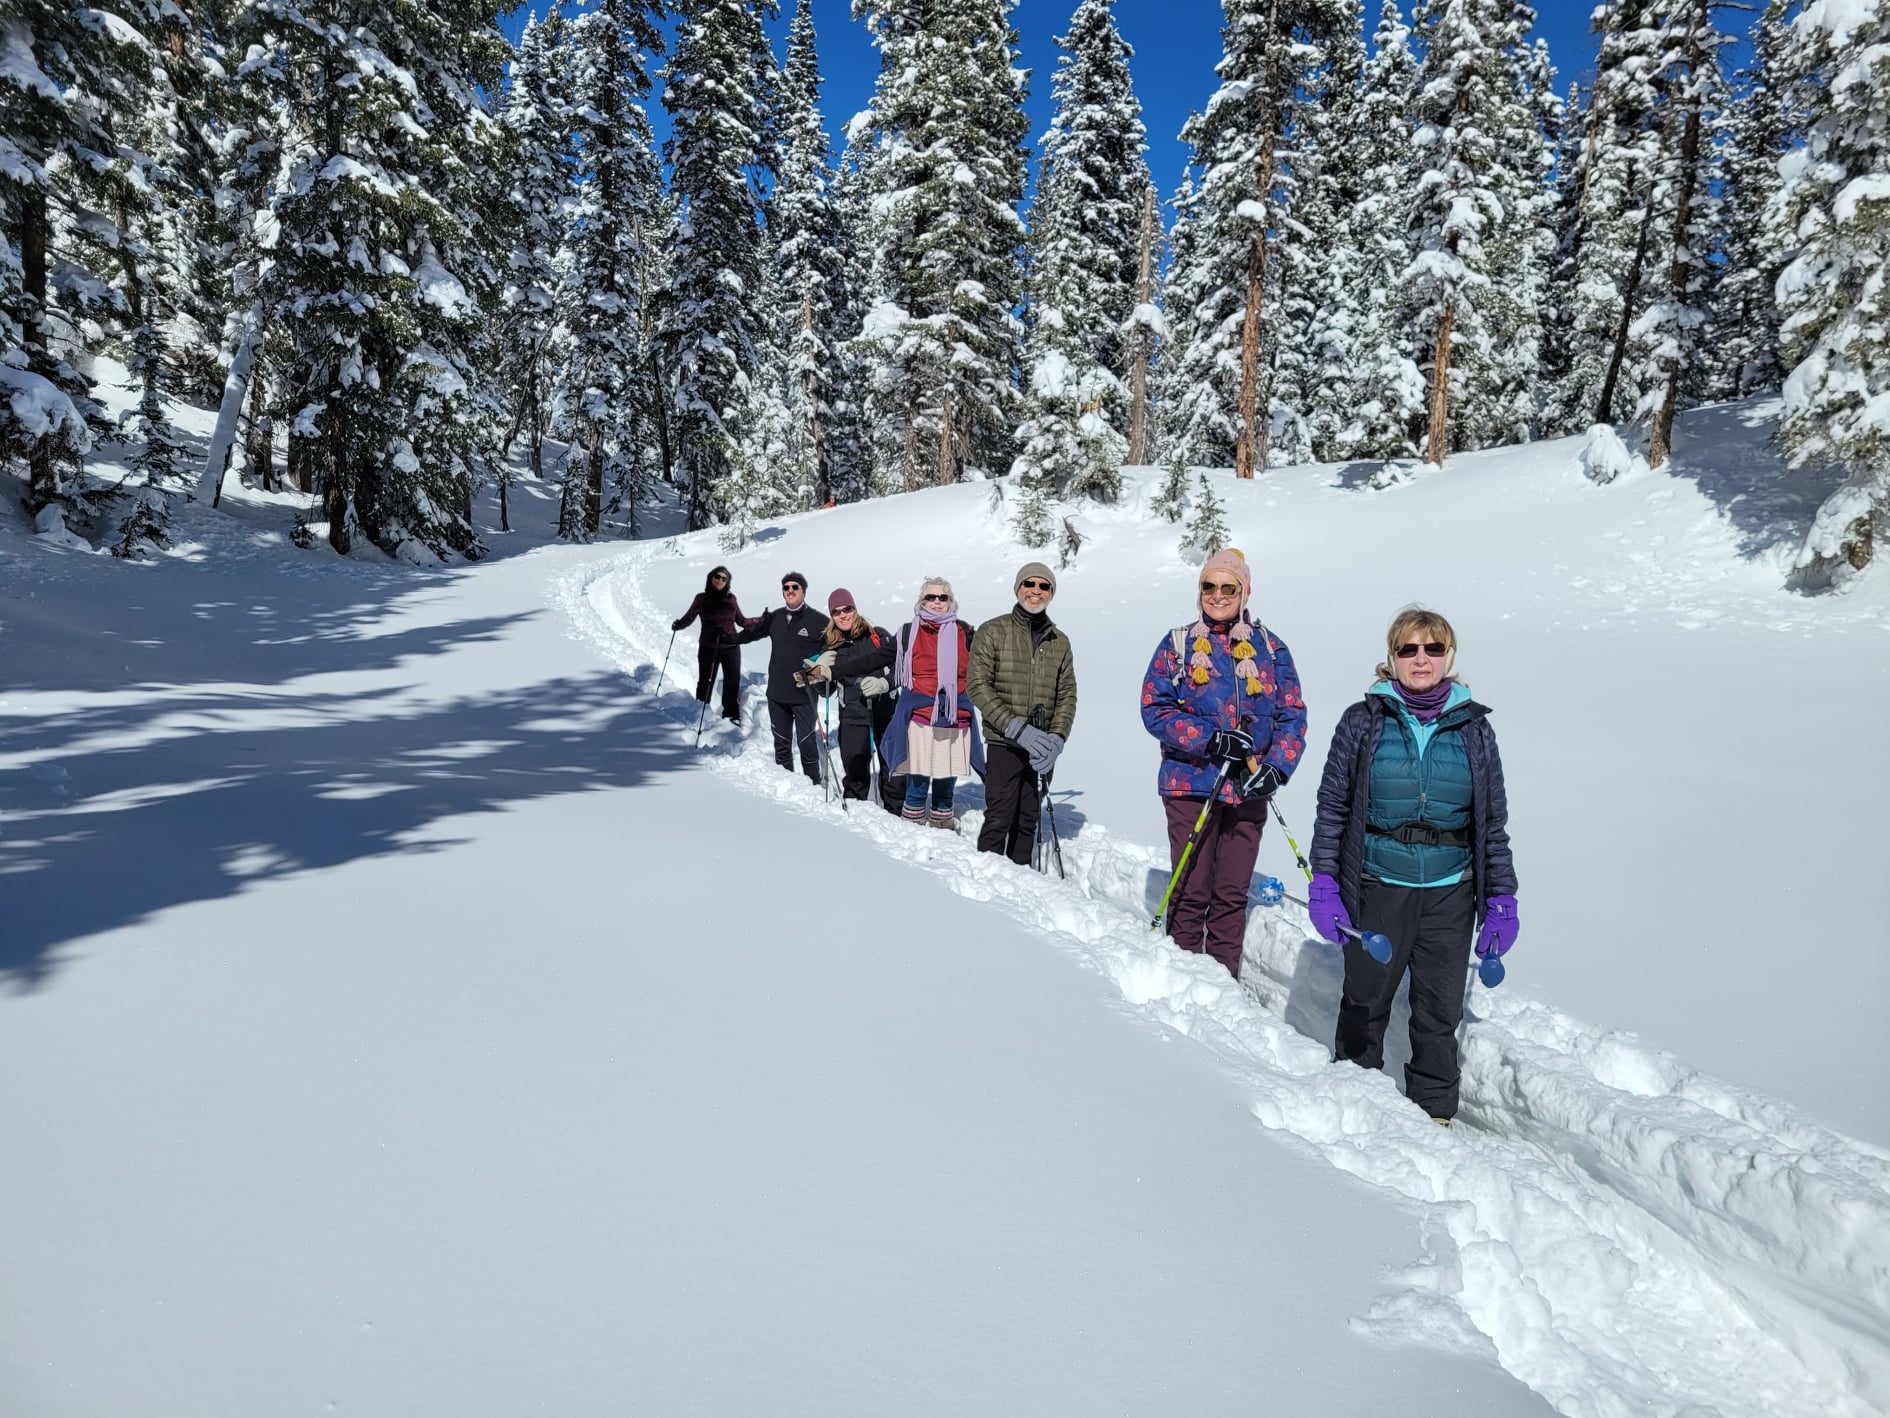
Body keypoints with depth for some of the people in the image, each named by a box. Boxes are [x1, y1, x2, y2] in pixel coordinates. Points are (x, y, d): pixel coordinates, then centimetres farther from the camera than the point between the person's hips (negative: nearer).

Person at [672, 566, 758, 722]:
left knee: (733, 682, 0)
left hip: (731, 647, 2)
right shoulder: (702, 598, 1)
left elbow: (741, 621, 15)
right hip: (708, 647, -2)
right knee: (706, 681, 5)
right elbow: (689, 617, -4)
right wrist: (678, 625, -23)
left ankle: (732, 715, 10)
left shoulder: (731, 598, 7)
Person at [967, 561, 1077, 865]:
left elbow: (1067, 695, 10)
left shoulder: (1060, 641, 12)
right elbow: (978, 685, -8)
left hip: (1043, 749, 4)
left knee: (1028, 820, 9)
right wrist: (1017, 728, -17)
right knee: (999, 819, -7)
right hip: (1004, 744, -4)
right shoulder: (992, 632, 0)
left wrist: (1057, 738, -7)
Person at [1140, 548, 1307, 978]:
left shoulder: (1270, 648, 7)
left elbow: (1292, 715, 5)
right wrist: (1209, 739, -17)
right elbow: (1154, 709, -4)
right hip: (1190, 785, -2)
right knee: (1192, 891, 2)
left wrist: (1277, 767, -12)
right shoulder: (1177, 644, 2)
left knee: (1233, 894, 9)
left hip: (1248, 789, 2)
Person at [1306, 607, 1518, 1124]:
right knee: (1365, 1001, 11)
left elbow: (1494, 820, 8)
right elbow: (1332, 805, 0)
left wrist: (1501, 899, 4)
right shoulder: (1363, 721, -2)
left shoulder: (1473, 728, 3)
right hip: (1377, 888, -1)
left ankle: (1433, 1111, 27)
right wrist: (1323, 884, -6)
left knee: (1440, 1013, 8)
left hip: (1450, 893, 1)